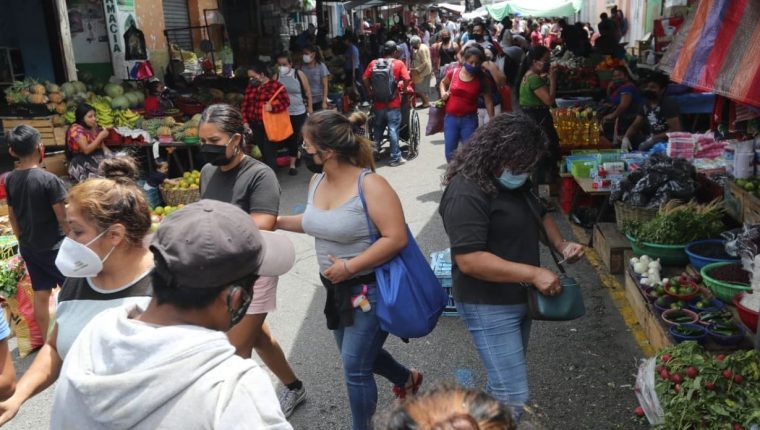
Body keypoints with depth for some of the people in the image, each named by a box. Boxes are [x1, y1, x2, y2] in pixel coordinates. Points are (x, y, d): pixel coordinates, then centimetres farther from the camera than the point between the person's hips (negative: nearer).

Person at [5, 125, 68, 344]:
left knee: (40, 294, 13)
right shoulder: (49, 180, -20)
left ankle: (46, 340, 23)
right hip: (54, 247, -6)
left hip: (29, 247, 6)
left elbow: (12, 217, 8)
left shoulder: (9, 180, -1)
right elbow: (63, 219, -17)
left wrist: (22, 241, 20)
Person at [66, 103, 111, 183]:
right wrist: (100, 136, -15)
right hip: (82, 163, -7)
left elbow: (102, 146, 12)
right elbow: (86, 150, -18)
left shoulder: (94, 127, 14)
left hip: (98, 157, 7)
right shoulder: (76, 130, -8)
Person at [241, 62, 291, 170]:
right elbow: (245, 105, 11)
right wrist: (245, 121, 2)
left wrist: (272, 107, -25)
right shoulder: (251, 87, 10)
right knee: (262, 151, 14)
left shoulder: (276, 85, -8)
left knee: (270, 152, -4)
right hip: (255, 125, 6)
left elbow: (286, 102, -10)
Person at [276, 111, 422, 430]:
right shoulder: (317, 181, 1)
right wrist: (276, 221, 11)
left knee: (355, 368, -1)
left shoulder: (370, 185, -23)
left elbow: (396, 238, -27)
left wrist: (349, 266, -26)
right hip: (336, 287, 9)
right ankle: (407, 379, 51)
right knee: (357, 355, 24)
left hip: (370, 289, -8)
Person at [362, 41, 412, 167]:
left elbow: (365, 78, 0)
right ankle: (395, 158, 5)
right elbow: (406, 79, -14)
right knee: (393, 130, 1)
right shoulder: (398, 64, -5)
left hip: (378, 104, 3)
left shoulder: (373, 63, 3)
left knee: (378, 129, 19)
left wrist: (371, 90, 12)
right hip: (393, 104, -3)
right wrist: (403, 88, 4)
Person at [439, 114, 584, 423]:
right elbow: (469, 260, -30)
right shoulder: (466, 194, -25)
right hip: (489, 306, -9)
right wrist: (534, 274, -28)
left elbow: (538, 214, 19)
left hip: (518, 297, 9)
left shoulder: (515, 181, 4)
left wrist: (560, 244, -1)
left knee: (505, 380, 22)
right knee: (513, 397, -6)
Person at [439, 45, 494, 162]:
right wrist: (443, 93, 0)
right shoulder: (453, 73, -3)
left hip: (469, 120, -1)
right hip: (451, 118, 2)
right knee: (450, 154, 8)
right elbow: (443, 83, 21)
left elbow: (488, 101, 1)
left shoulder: (481, 80, -5)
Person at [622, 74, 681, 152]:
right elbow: (635, 126, 8)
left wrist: (653, 139, -26)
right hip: (649, 138, 8)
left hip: (666, 140, -8)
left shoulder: (669, 104, -14)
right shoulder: (646, 104, 9)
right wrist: (625, 138, -12)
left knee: (643, 147, -33)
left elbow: (676, 130, -20)